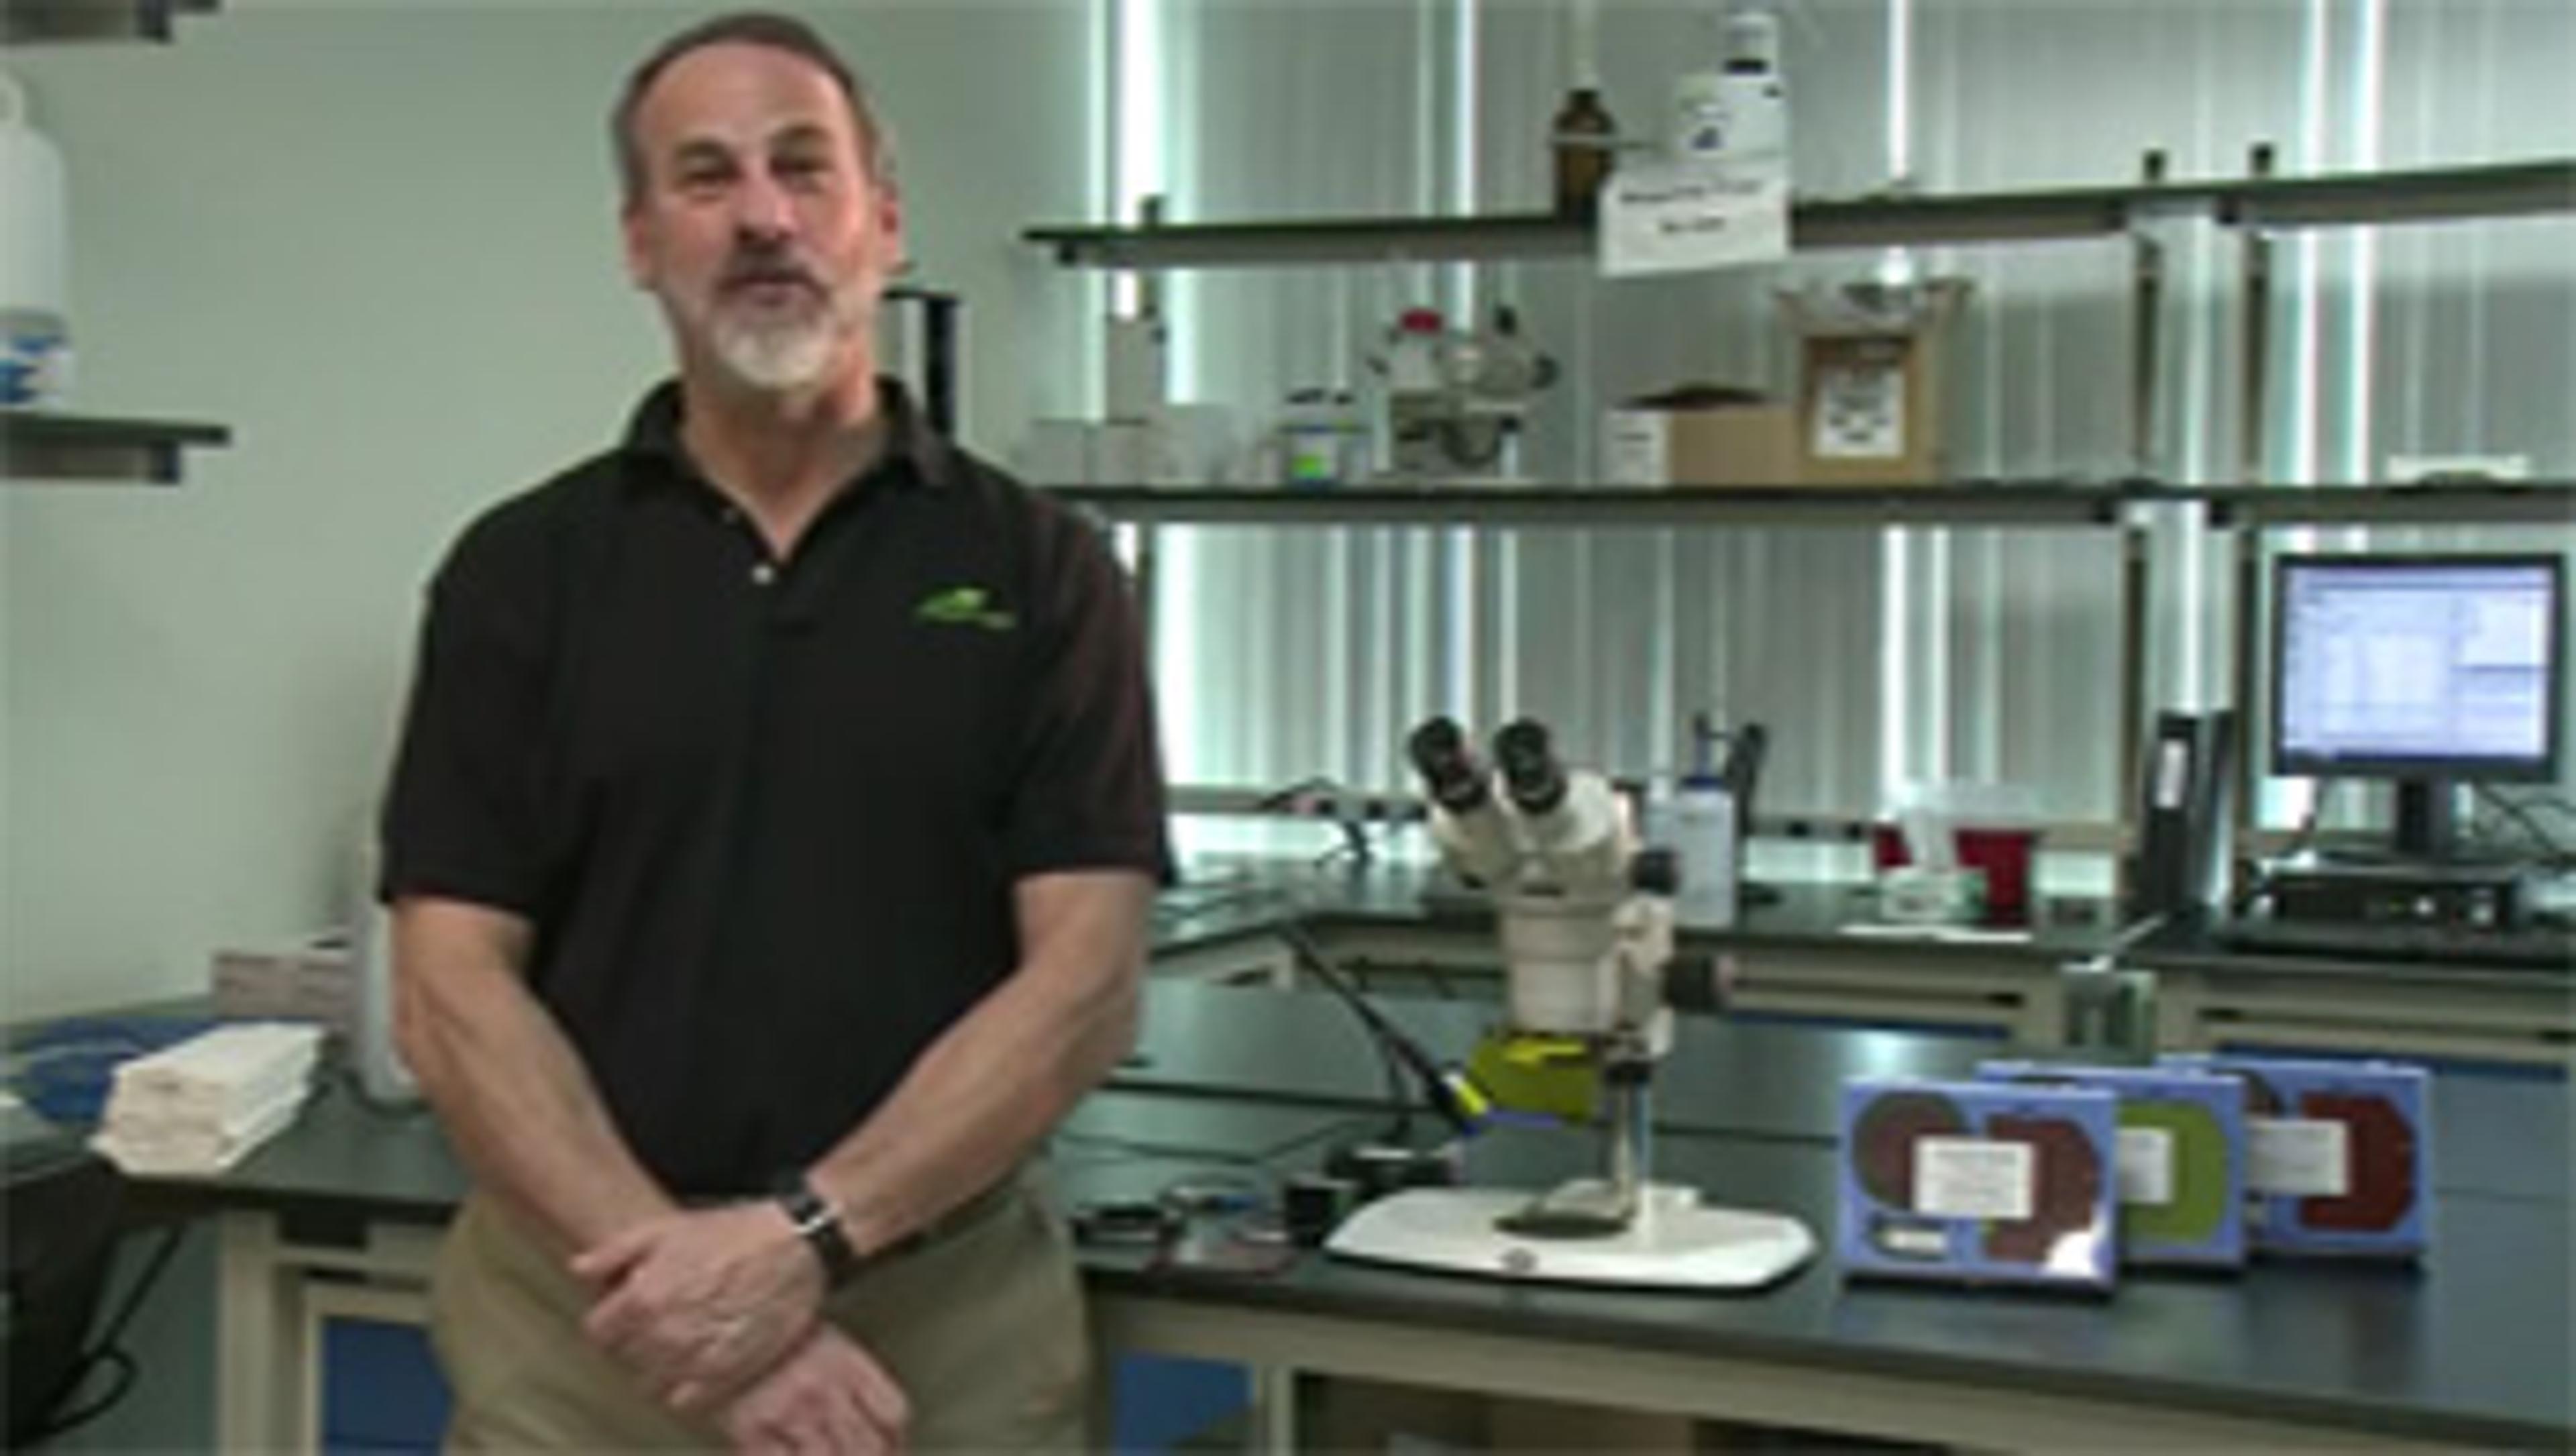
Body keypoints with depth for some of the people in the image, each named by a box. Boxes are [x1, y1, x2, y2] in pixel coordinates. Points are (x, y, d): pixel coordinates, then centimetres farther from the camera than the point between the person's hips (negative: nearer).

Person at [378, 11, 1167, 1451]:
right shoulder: (524, 569, 1)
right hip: (584, 1328, 1)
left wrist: (808, 1240, -19)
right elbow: (452, 992, -5)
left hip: (950, 1330, 0)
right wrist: (689, 1297, -16)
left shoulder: (1038, 568, 0)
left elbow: (1086, 985, -8)